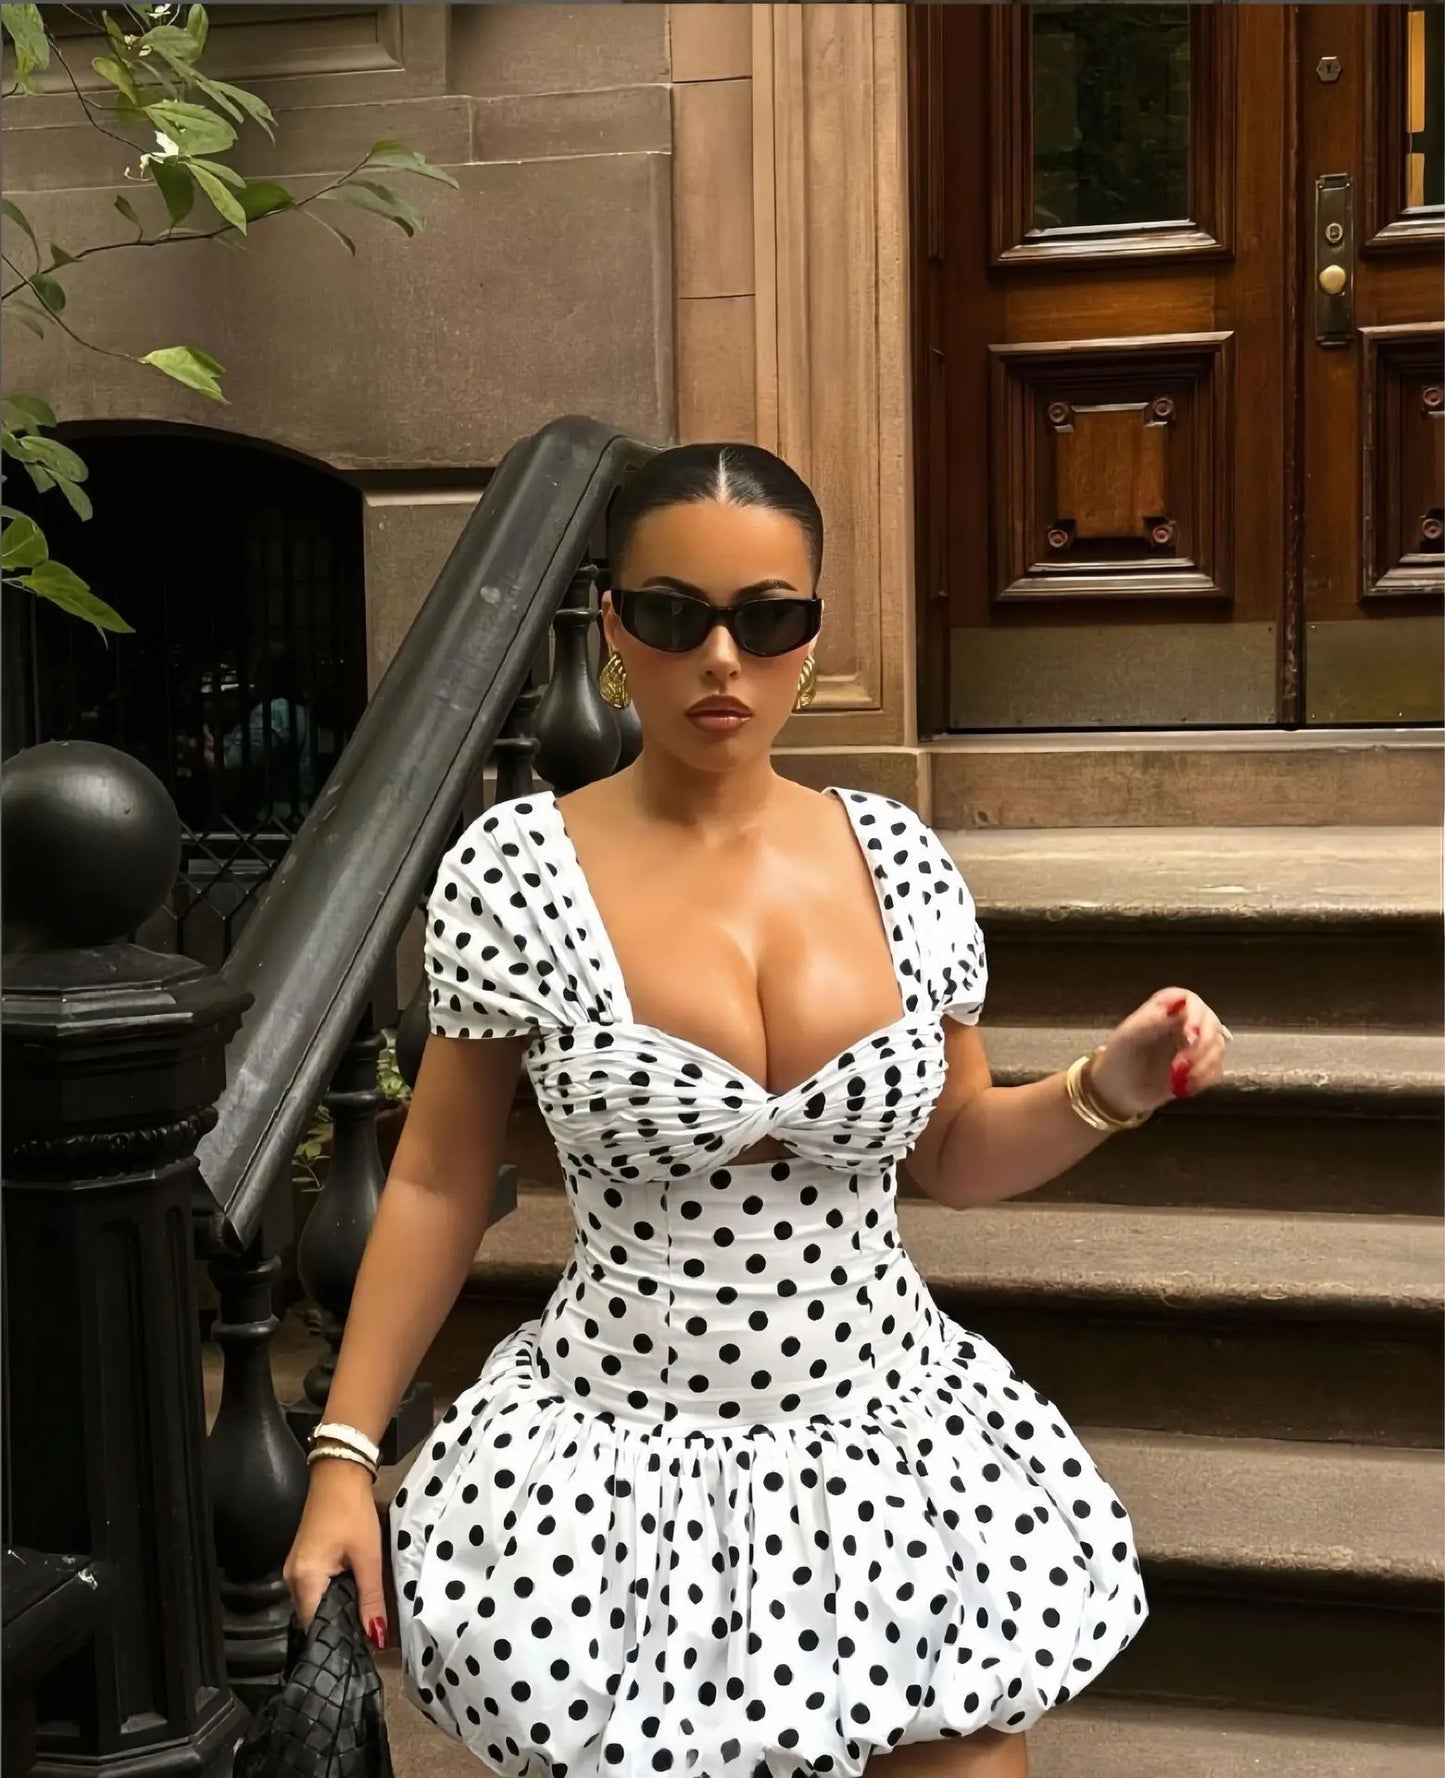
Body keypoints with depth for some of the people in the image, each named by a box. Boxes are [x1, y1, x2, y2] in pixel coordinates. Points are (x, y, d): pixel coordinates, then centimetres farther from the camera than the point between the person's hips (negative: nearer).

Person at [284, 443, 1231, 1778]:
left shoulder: (901, 859, -1)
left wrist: (1107, 1091, -7)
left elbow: (953, 1154, 11)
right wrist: (346, 1454, -5)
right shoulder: (514, 870, -9)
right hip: (618, 1465, -2)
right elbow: (440, 1183, -2)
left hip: (894, 1440, 3)